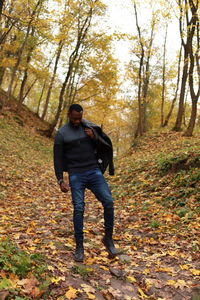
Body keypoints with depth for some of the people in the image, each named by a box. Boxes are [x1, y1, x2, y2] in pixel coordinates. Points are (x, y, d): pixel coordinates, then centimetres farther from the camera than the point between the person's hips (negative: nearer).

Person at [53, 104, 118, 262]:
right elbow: (58, 158, 2)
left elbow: (107, 145, 9)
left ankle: (108, 238, 10)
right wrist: (60, 180, -5)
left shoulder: (90, 127, 6)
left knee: (108, 202, -10)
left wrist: (95, 138, -11)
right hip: (76, 175, -1)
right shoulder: (61, 133, 0)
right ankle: (79, 246, 10)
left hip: (94, 171, 2)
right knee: (78, 209, -5)